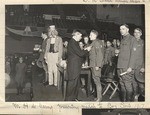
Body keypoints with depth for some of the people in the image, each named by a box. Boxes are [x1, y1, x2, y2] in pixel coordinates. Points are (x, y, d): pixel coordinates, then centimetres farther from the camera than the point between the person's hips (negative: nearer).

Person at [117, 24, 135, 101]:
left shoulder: (131, 39, -4)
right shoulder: (122, 40, 20)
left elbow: (132, 54, -12)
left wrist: (130, 66, -17)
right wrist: (117, 52, 8)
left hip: (127, 67, -7)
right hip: (120, 66, 7)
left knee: (128, 85, -7)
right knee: (122, 84, 8)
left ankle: (129, 101, -2)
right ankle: (123, 101, 13)